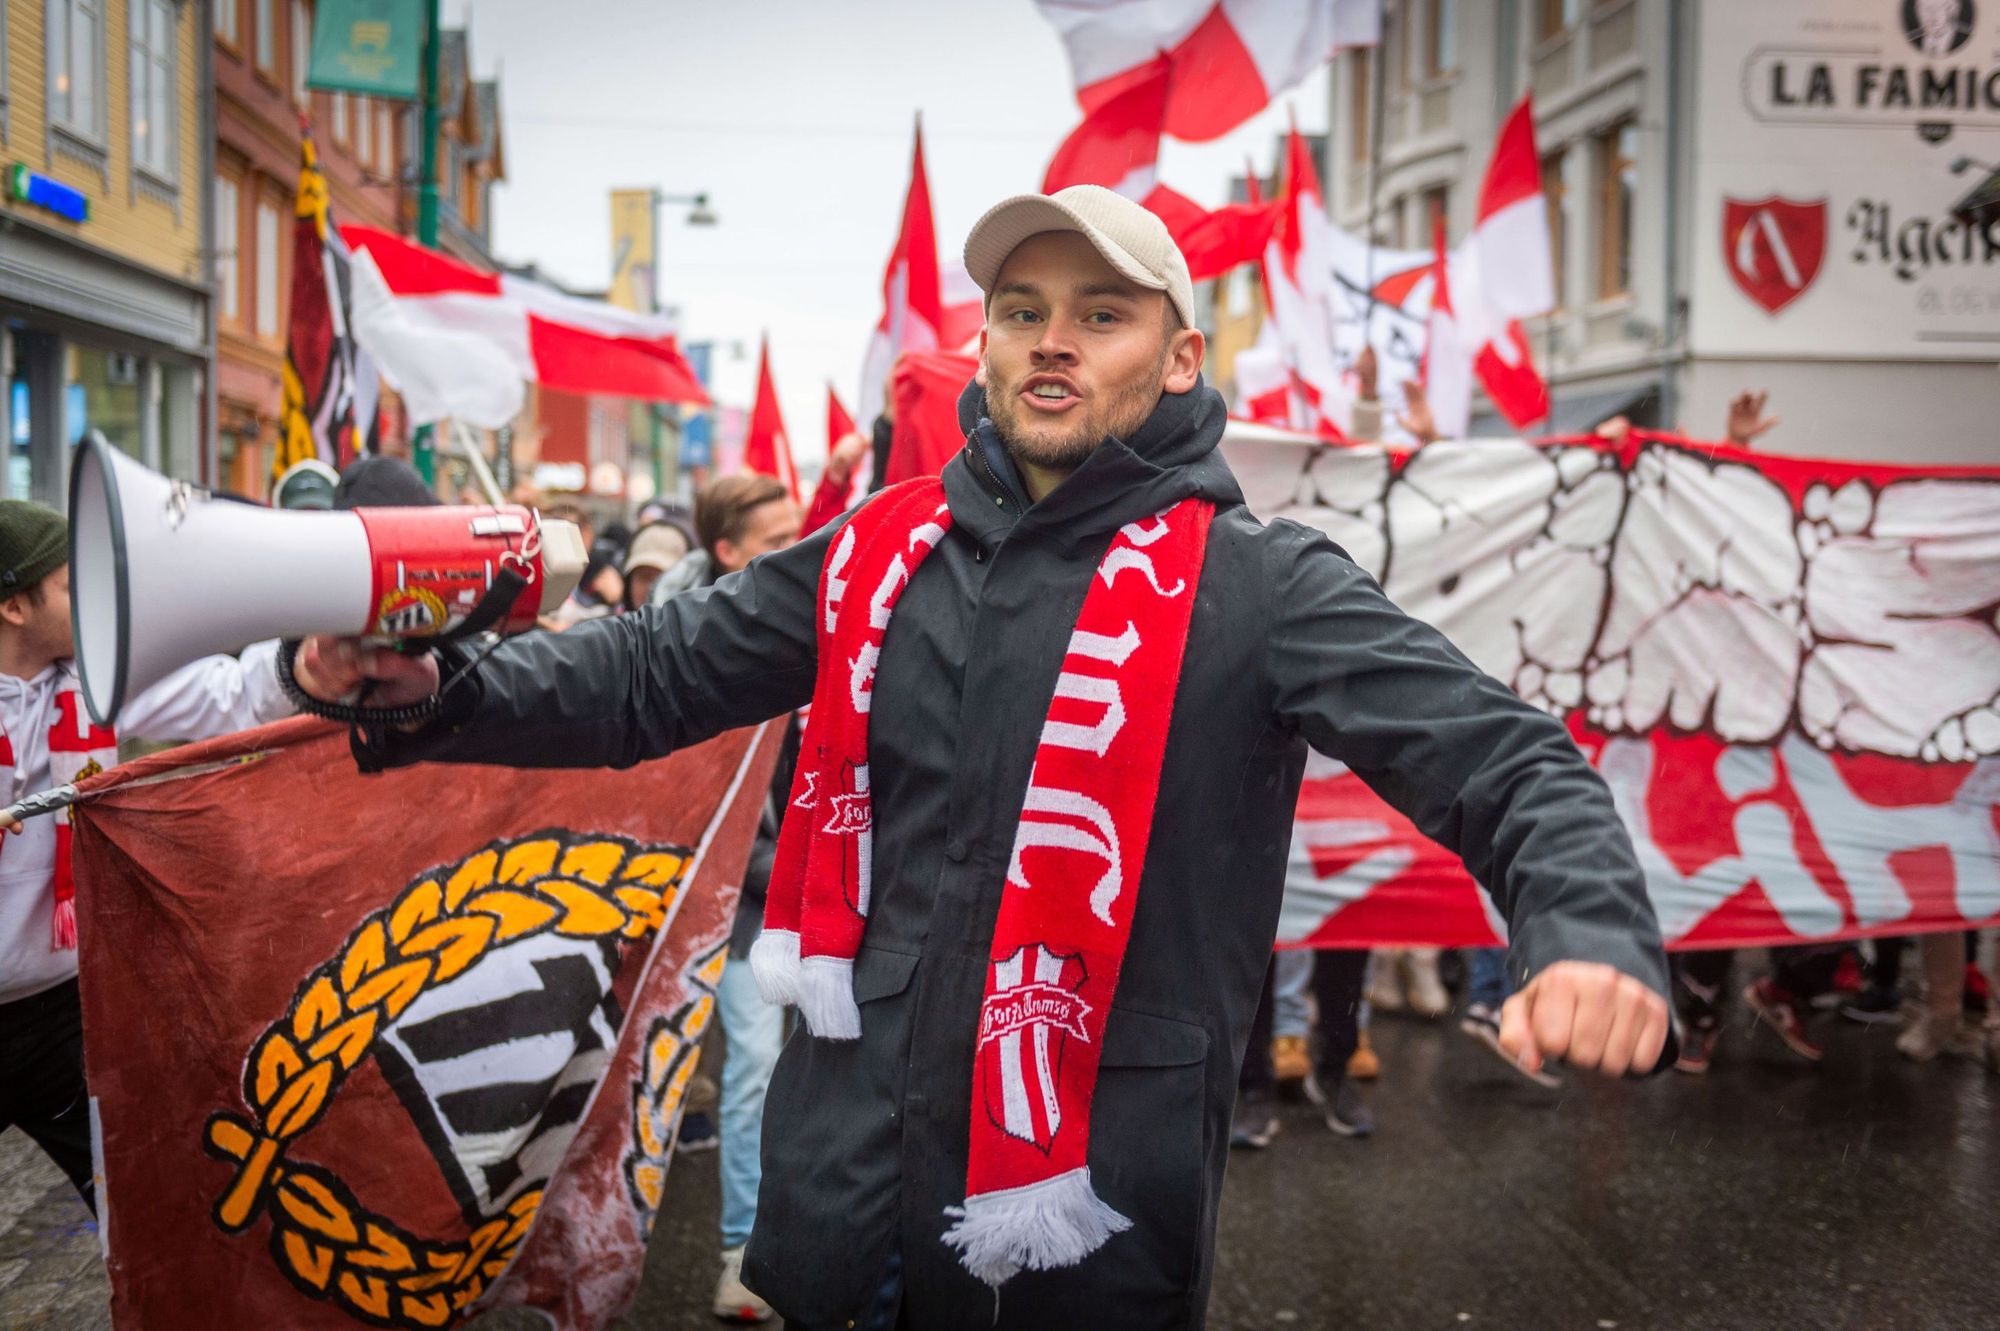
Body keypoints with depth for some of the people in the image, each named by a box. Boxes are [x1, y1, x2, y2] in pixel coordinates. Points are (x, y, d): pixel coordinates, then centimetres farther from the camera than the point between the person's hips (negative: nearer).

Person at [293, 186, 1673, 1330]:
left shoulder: (1257, 586, -7)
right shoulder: (877, 555, 6)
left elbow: (1501, 760, -14)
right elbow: (652, 675, 10)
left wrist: (1591, 931, -34)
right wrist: (434, 690, -5)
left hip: (1090, 1212, -4)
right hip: (842, 1175, 4)